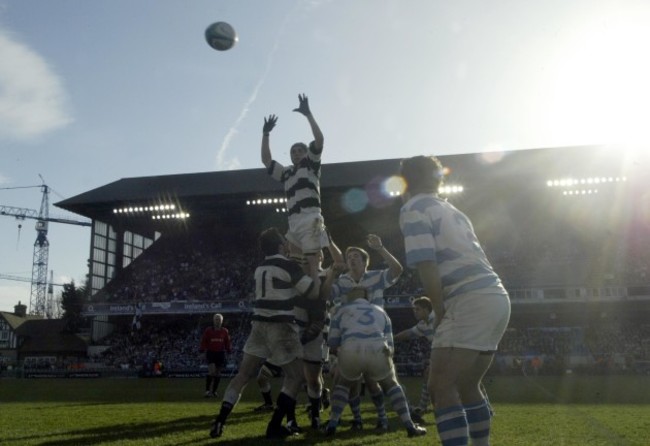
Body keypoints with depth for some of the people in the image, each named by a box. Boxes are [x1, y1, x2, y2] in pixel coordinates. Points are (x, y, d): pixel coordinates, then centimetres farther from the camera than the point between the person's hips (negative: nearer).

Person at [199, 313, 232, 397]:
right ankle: (207, 390, -14)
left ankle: (214, 391, 19)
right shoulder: (208, 330, 0)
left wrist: (229, 349, -4)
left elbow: (227, 343, 9)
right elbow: (204, 341, -1)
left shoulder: (225, 331, 6)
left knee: (218, 373, 7)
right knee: (211, 371, -18)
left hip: (221, 353, 3)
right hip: (210, 353, -3)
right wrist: (202, 349, -13)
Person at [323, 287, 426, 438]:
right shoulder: (380, 311, 32)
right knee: (391, 385, 27)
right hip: (377, 352, 1)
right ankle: (410, 426, 20)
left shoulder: (342, 310, 28)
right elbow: (389, 344, 29)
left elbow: (332, 343, 25)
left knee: (343, 384, 30)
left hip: (351, 353, 0)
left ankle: (332, 424, 20)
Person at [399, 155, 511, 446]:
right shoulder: (450, 210, 27)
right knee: (467, 386, 20)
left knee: (441, 388, -8)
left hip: (471, 302, -9)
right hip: (496, 298, 9)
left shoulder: (413, 208, 1)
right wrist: (449, 318, 23)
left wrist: (441, 316, -2)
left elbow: (427, 268, -10)